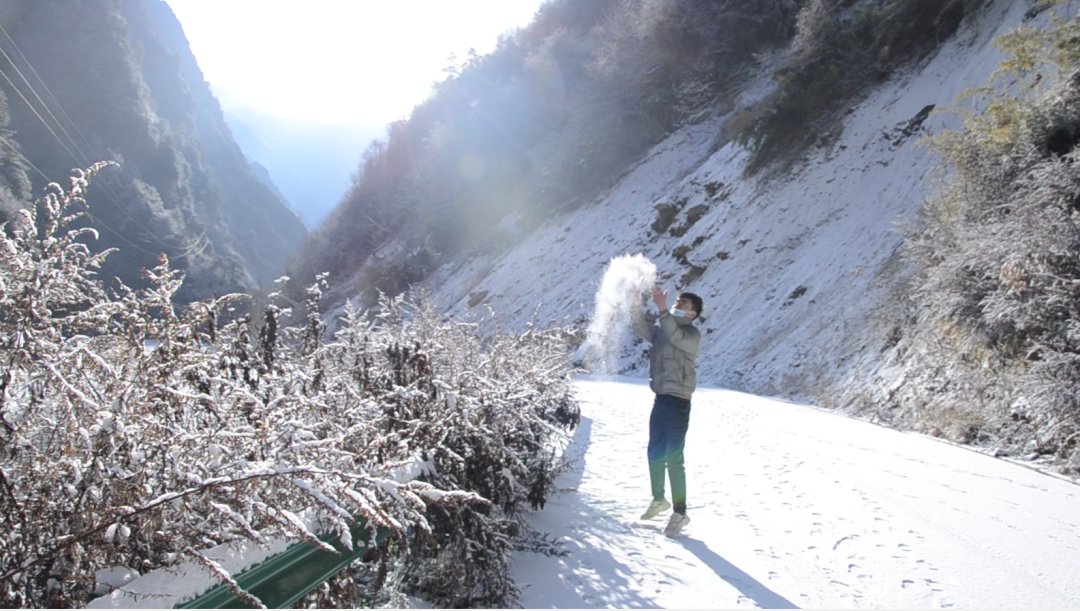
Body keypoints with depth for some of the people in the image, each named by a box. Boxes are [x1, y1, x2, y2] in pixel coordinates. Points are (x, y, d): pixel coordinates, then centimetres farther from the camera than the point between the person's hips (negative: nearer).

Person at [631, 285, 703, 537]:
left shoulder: (692, 334, -10)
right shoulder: (661, 329, 11)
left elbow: (675, 337, -29)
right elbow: (642, 328, -1)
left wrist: (662, 310, -38)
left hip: (678, 401, -7)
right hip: (661, 398, 7)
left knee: (673, 458, -6)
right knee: (655, 454, 17)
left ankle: (680, 513, 5)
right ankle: (658, 500, 35)